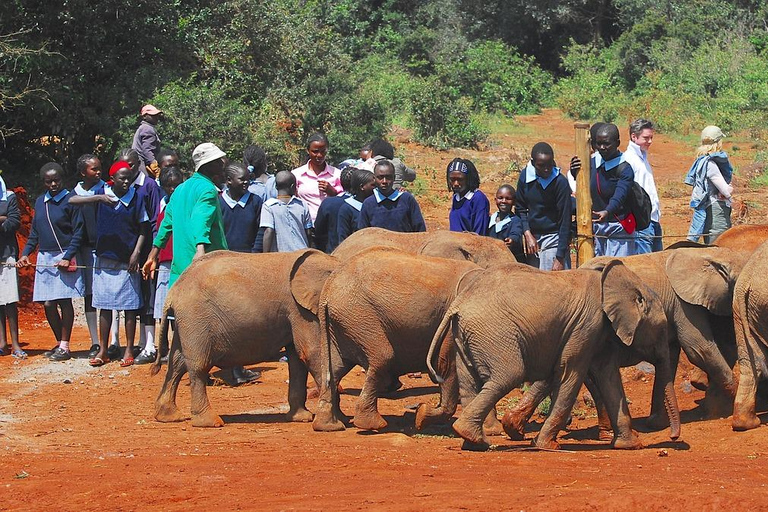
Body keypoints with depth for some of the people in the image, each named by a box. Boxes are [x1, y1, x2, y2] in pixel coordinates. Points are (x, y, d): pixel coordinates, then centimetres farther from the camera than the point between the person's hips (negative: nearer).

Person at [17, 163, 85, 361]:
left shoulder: (70, 200, -5)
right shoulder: (40, 202, 13)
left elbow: (78, 232, -7)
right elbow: (35, 232, 20)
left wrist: (67, 257, -15)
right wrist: (26, 253, 7)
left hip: (64, 257, -5)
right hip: (44, 258, 5)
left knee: (64, 301, -4)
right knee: (48, 304, 4)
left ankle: (65, 347, 2)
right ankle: (59, 343, 19)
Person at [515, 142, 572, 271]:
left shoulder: (560, 182, -15)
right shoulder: (525, 176, -2)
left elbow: (565, 221, -15)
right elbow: (520, 208, 10)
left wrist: (560, 258, -18)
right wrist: (527, 234, -5)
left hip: (554, 239, -5)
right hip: (532, 237, 5)